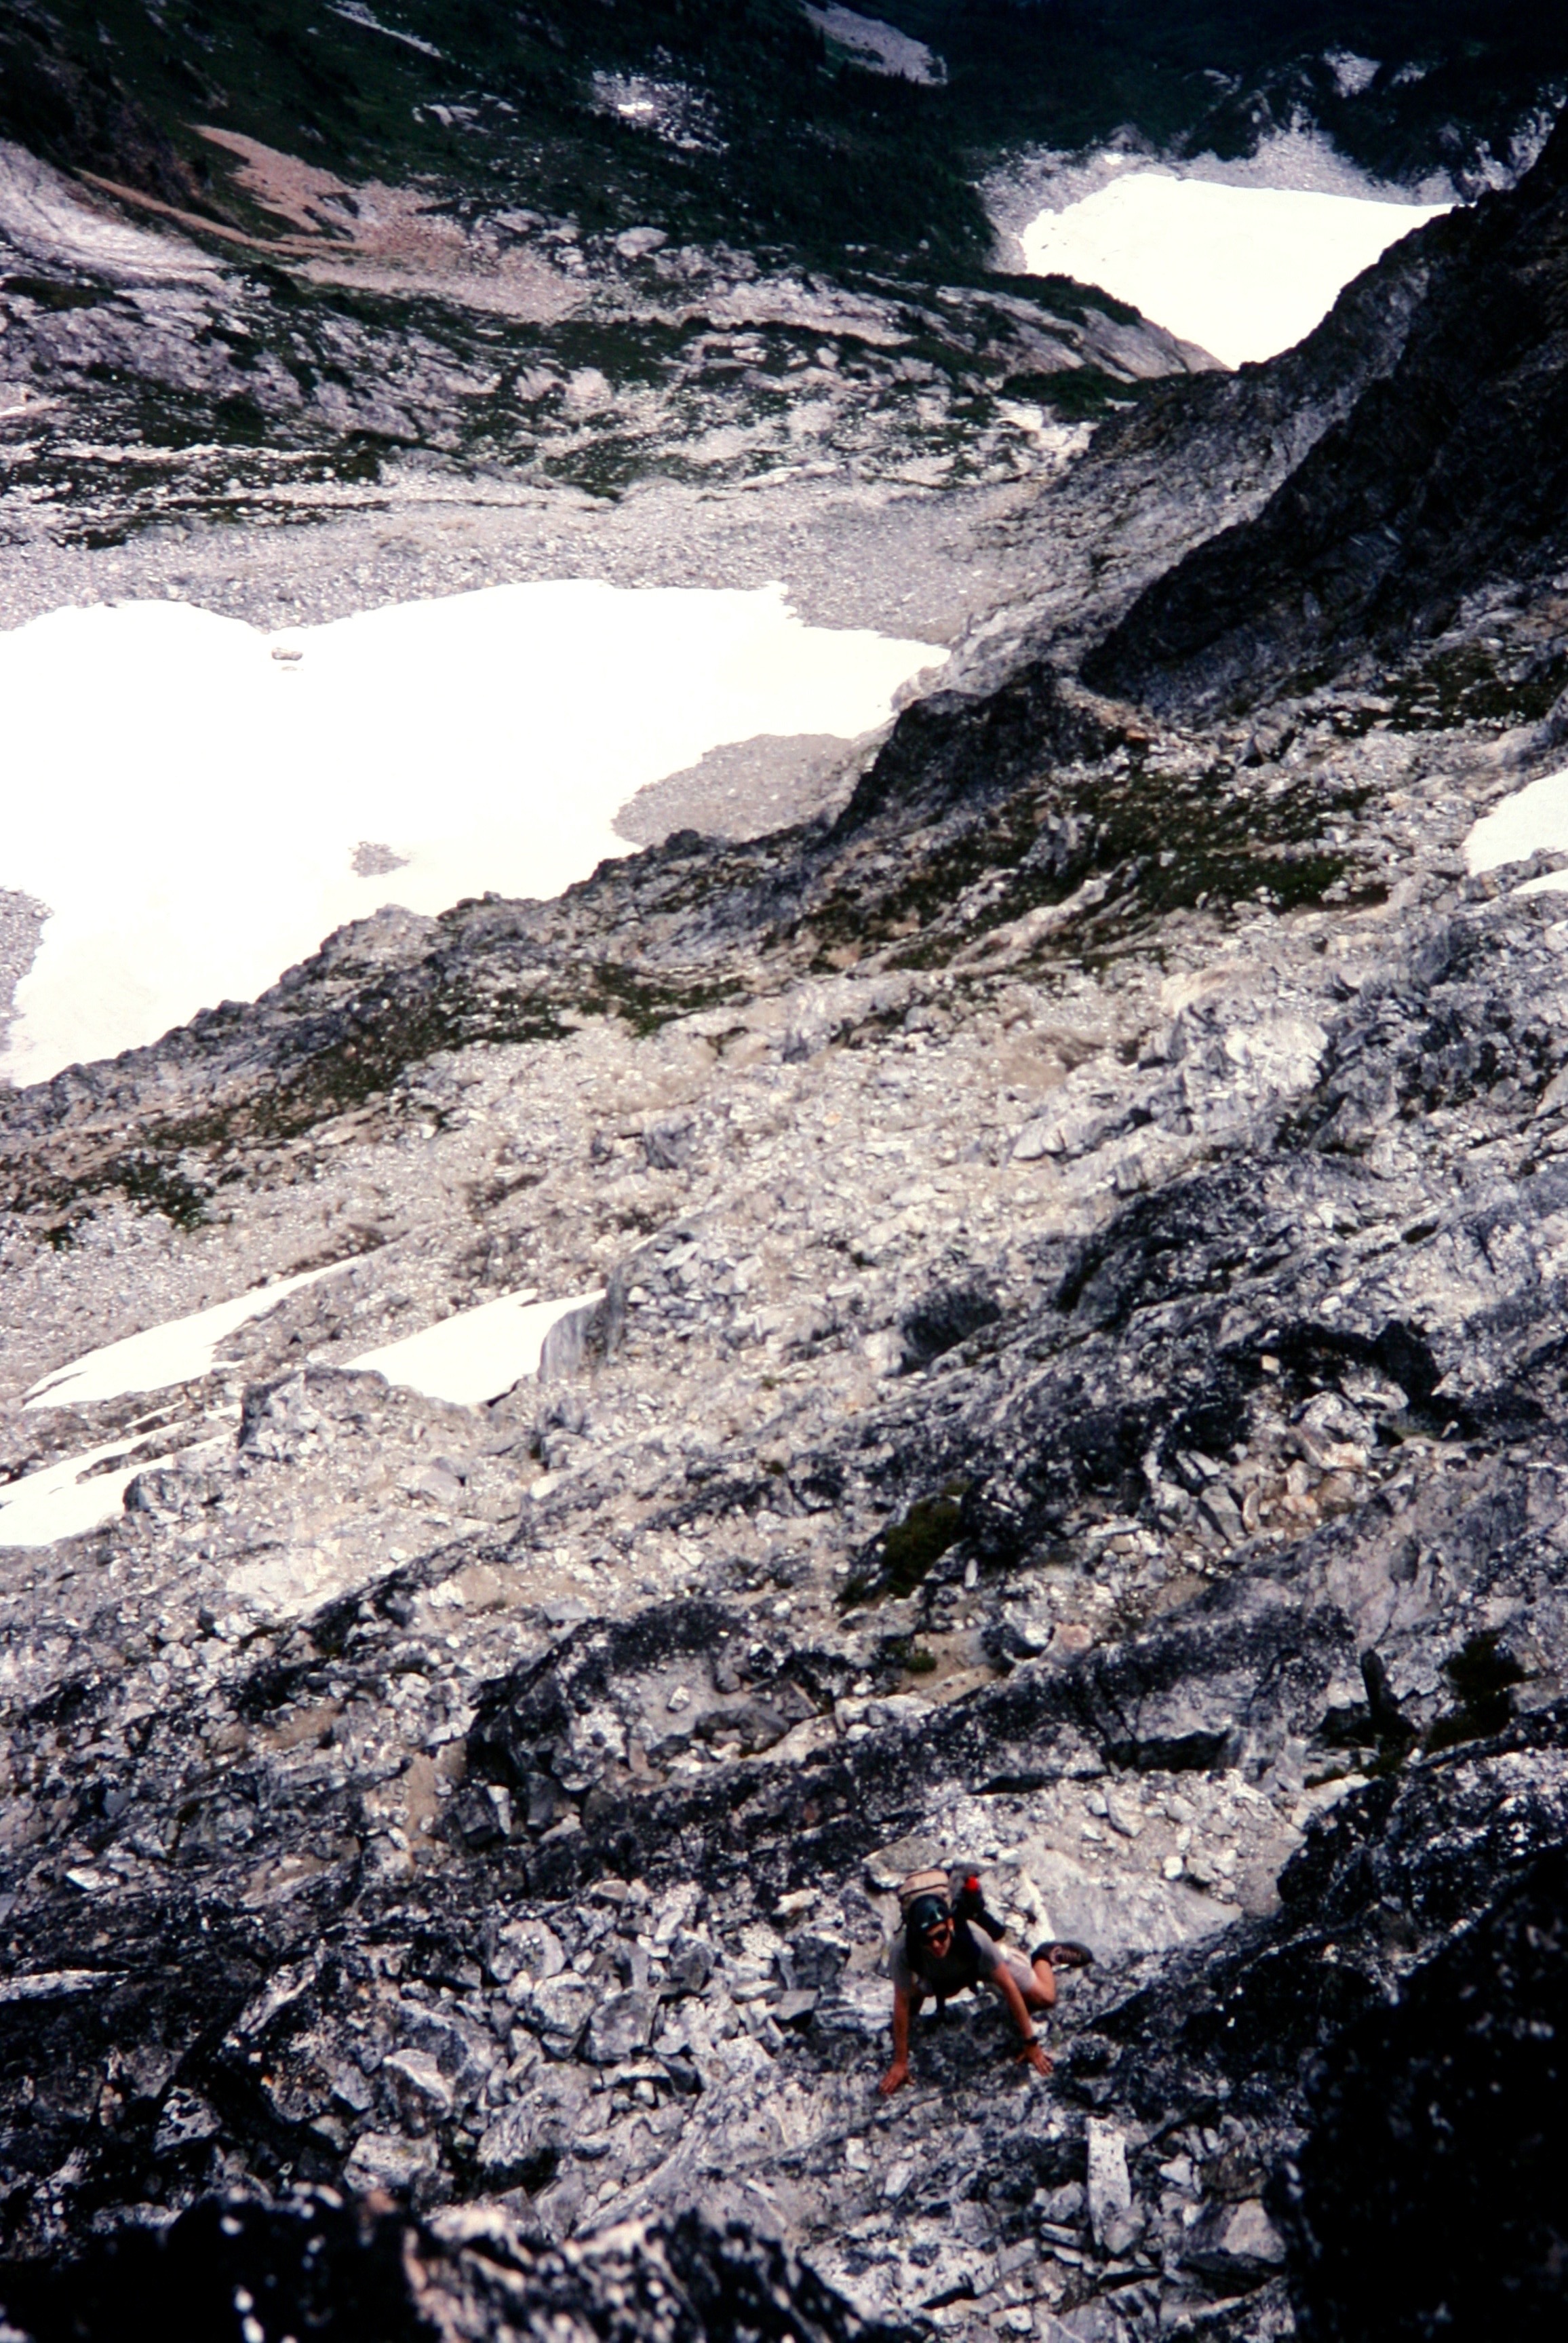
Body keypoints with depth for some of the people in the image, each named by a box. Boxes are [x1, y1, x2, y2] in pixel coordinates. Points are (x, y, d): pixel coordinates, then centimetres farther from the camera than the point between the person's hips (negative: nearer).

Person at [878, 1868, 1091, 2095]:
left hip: (981, 1961, -1)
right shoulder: (903, 1950, -43)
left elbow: (1008, 1987, -31)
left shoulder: (975, 1937, -45)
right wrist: (900, 2063, -22)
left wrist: (1031, 2043, -23)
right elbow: (901, 2004, -29)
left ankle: (1045, 1956, 28)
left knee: (1044, 1998, -3)